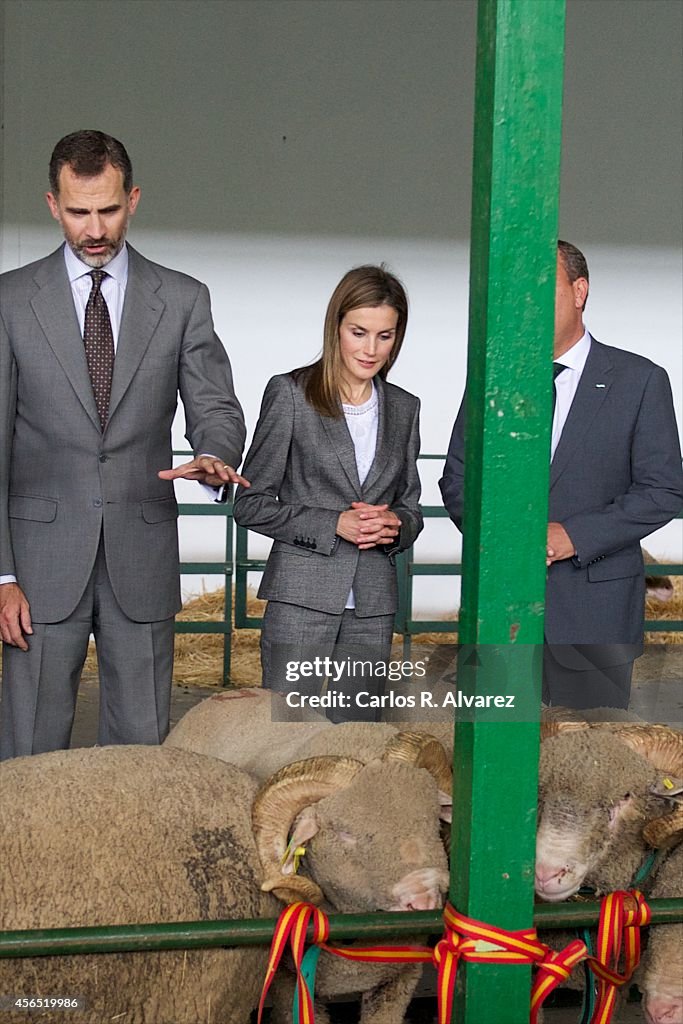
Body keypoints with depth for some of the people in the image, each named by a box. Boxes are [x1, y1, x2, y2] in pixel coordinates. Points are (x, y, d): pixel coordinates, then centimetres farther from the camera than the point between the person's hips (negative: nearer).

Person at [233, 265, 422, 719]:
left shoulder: (403, 408, 12)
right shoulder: (291, 393, -2)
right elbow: (251, 504, -2)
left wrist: (394, 525, -4)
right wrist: (333, 525, -13)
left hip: (372, 604, 4)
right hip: (302, 597, -4)